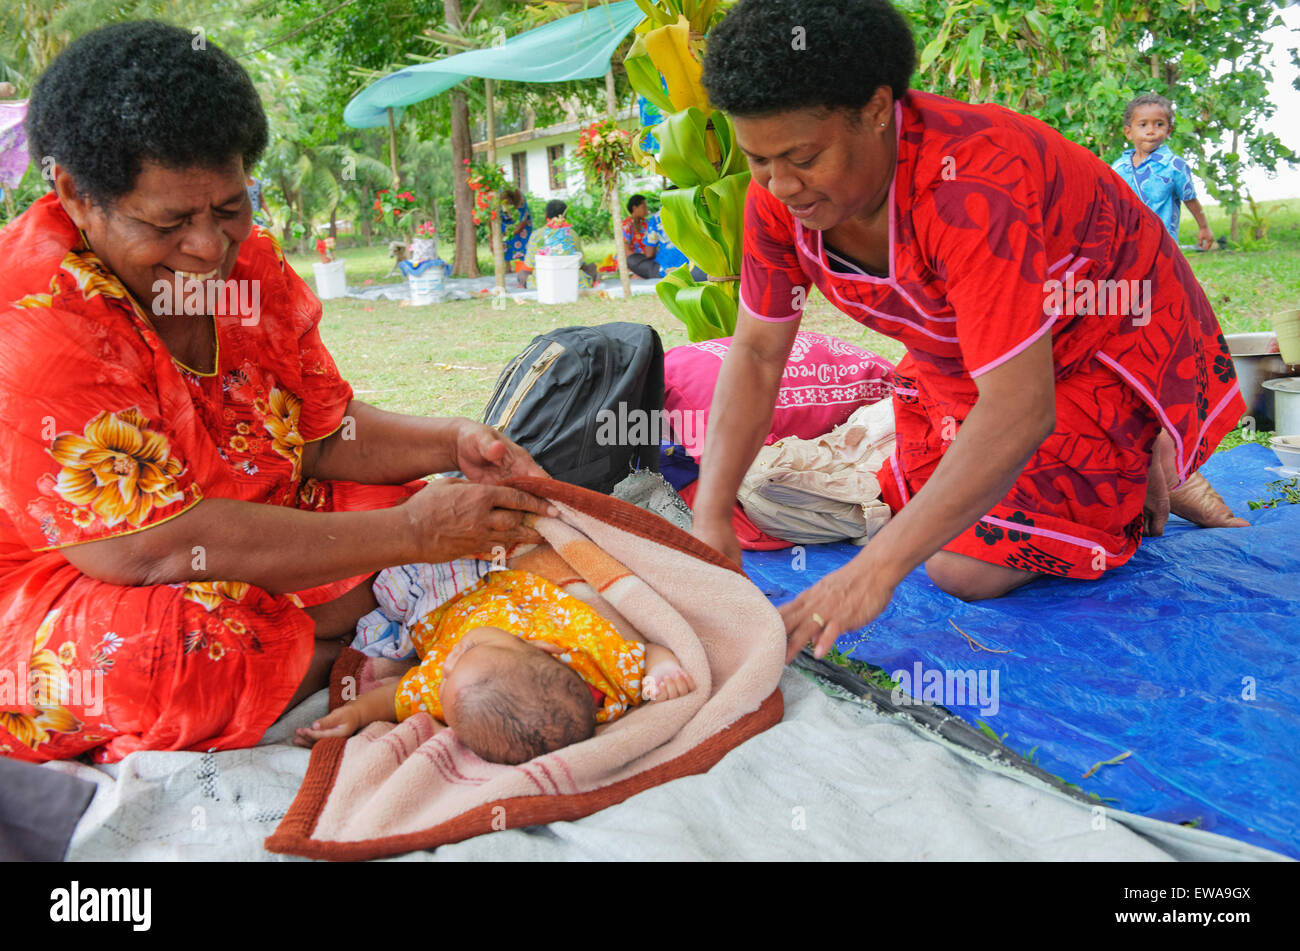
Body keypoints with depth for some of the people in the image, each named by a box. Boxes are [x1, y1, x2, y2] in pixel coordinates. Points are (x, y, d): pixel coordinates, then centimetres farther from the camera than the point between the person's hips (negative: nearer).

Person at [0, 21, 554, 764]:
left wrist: (452, 445, -14)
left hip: (246, 562, 7)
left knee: (431, 510, -5)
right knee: (192, 643, -38)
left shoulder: (251, 264, -2)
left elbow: (323, 434, 6)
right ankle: (352, 653, -8)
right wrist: (406, 534, -32)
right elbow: (155, 545, -32)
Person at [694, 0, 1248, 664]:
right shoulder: (778, 195, -17)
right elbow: (755, 354, -10)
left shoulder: (968, 189, -39)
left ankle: (1148, 483, 9)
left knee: (965, 569, -15)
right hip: (961, 357, 7)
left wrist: (875, 569, -43)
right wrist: (710, 522, -21)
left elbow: (1018, 410, -41)